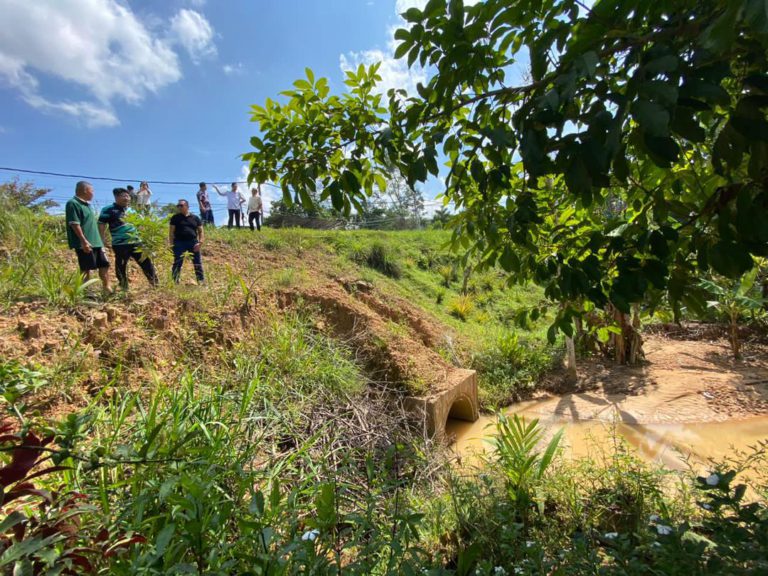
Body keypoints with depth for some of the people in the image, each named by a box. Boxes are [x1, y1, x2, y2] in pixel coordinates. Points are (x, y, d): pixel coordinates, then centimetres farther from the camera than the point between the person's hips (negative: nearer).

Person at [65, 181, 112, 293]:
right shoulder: (73, 203, -10)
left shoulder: (87, 204, 19)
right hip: (85, 244, -9)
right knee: (86, 269, -4)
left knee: (104, 265, 11)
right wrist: (84, 241, -23)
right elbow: (75, 224, -18)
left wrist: (99, 240, 23)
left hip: (96, 242, 9)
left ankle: (107, 288, 20)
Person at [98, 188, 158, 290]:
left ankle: (155, 285, 12)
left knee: (147, 263, 4)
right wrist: (104, 240, -14)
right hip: (120, 245, -5)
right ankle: (124, 289, 16)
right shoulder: (108, 210, -4)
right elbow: (101, 225, -6)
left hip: (136, 242, 5)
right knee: (121, 267, 4)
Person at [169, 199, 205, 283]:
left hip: (193, 242, 1)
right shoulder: (175, 217, 7)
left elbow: (200, 231, 9)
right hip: (179, 242, -1)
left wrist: (200, 242, -4)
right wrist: (171, 244, -4)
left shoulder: (195, 218, 10)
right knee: (177, 263, 0)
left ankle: (201, 281, 8)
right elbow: (171, 232, 4)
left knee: (198, 263, 2)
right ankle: (175, 282, 6)